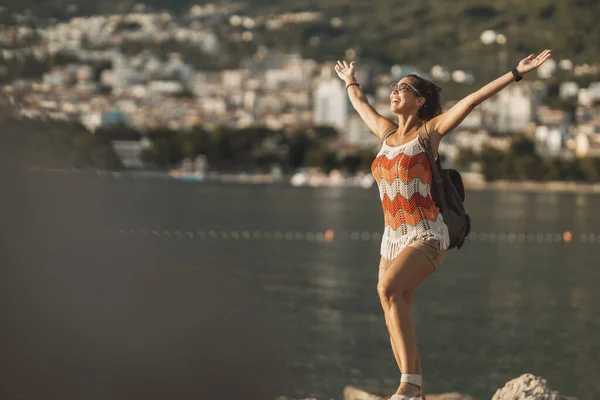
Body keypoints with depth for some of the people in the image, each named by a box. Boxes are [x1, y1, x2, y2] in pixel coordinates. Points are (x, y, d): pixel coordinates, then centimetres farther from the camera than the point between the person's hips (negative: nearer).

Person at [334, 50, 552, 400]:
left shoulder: (430, 130, 0)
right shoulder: (387, 133, 15)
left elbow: (476, 97, -7)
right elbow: (361, 105, 36)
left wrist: (518, 73, -11)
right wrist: (350, 80, 52)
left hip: (428, 236, -7)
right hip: (393, 238, 7)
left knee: (389, 289, -31)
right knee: (398, 324, 2)